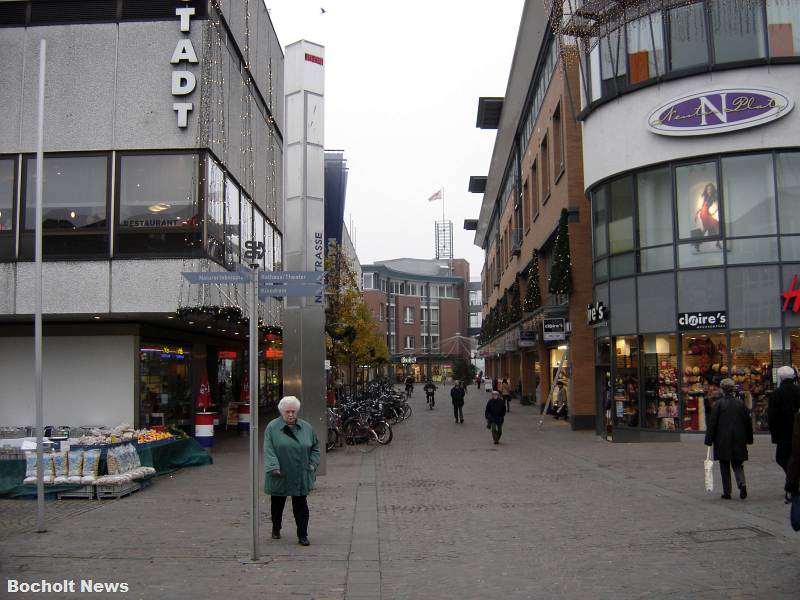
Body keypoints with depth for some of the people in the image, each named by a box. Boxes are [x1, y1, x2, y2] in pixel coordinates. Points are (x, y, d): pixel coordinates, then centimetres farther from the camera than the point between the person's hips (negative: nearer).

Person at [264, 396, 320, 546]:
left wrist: (313, 463, 3)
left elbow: (315, 446, 14)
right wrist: (274, 466, -23)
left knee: (301, 505, 0)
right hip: (279, 476, -1)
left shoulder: (306, 427, 5)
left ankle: (302, 535, 8)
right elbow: (268, 449, -11)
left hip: (300, 476, 1)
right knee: (277, 504, 13)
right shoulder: (272, 427, -5)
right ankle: (276, 529, 34)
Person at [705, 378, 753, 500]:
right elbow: (748, 422, 9)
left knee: (725, 467, 7)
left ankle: (727, 492, 8)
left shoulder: (719, 404, -9)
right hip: (739, 441, 3)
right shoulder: (741, 403, 2)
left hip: (723, 441, -3)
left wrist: (709, 440, -2)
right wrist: (749, 439, 19)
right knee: (737, 464, 14)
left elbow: (712, 423, -9)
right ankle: (742, 484, -11)